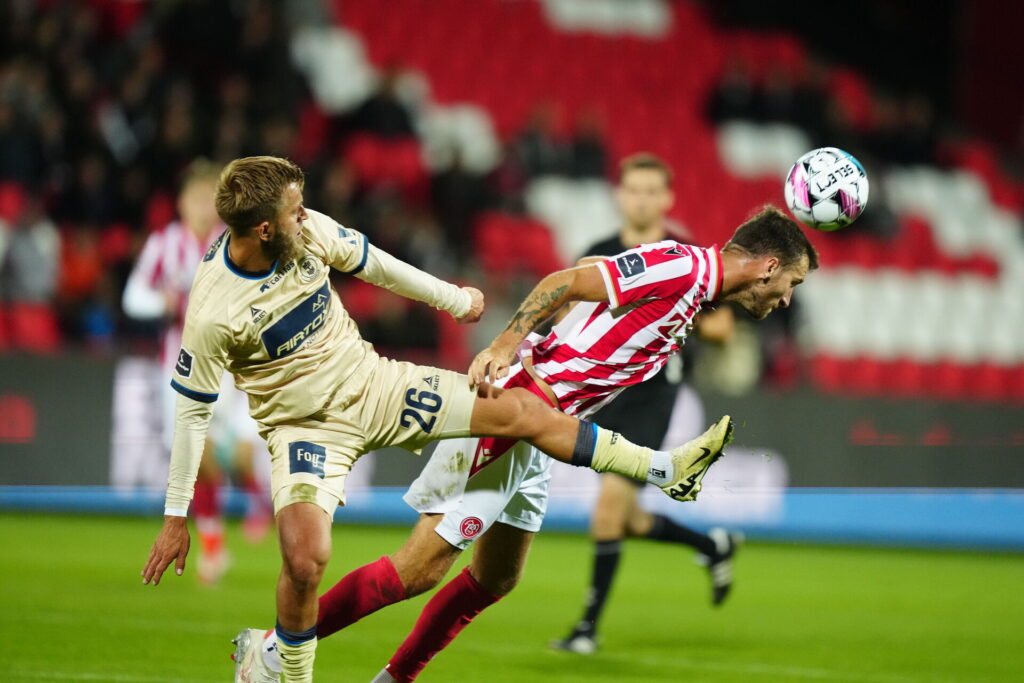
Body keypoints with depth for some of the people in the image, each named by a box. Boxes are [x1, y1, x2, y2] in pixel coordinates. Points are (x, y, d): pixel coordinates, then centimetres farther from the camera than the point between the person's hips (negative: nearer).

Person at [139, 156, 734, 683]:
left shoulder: (310, 231, -14)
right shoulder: (213, 314, -27)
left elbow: (372, 264, 7)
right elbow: (193, 411, -16)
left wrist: (454, 299, 20)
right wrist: (177, 517, -11)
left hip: (372, 382, 5)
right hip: (304, 427, -5)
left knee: (522, 411, 0)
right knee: (306, 558, -26)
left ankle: (665, 469, 14)